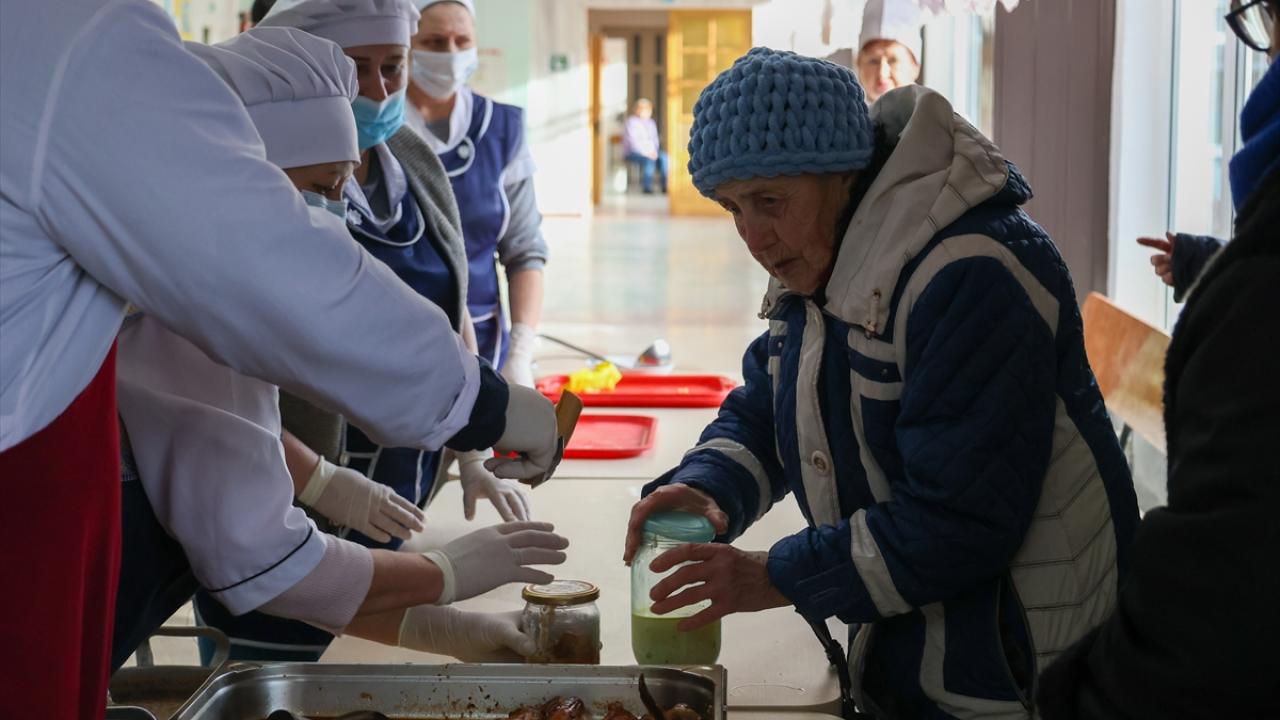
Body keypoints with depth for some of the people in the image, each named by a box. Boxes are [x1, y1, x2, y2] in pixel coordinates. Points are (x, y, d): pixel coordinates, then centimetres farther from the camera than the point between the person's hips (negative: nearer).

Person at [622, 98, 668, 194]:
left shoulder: (651, 123, 15)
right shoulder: (631, 122, -7)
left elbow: (655, 139, 14)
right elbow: (633, 141, -15)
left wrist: (654, 151, -7)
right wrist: (647, 153, -23)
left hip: (650, 151, 6)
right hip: (633, 153, -6)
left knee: (664, 157, -24)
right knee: (649, 160, -36)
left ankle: (665, 185, -24)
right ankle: (647, 187, -30)